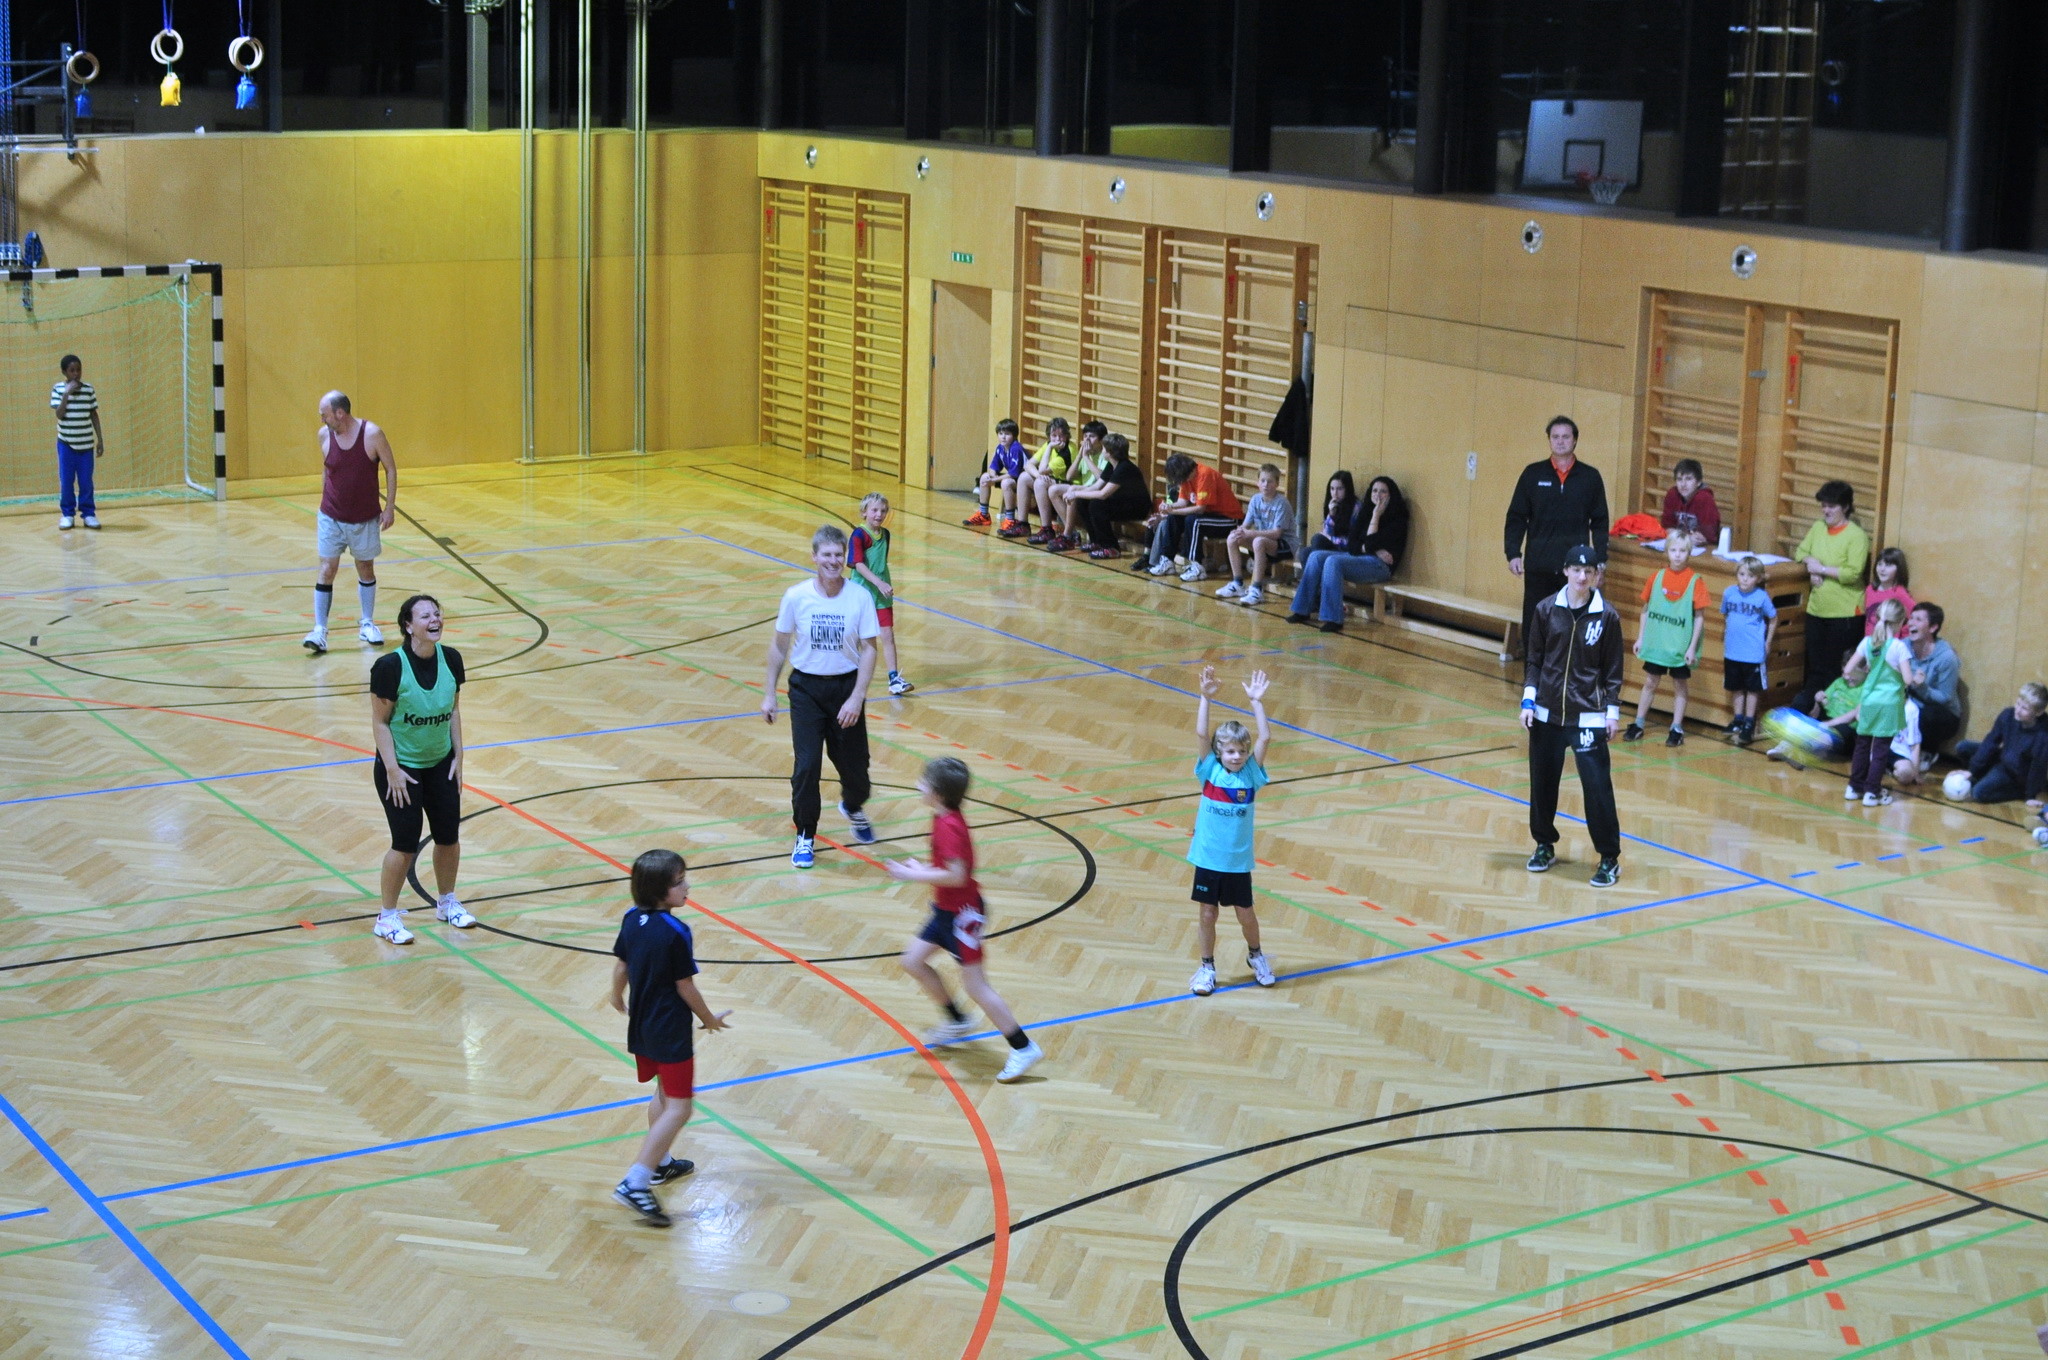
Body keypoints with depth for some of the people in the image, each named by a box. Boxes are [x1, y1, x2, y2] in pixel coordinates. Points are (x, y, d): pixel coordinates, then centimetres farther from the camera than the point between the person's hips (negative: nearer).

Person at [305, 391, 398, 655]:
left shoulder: (372, 434, -15)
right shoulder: (325, 435, -5)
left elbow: (390, 469, -5)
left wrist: (390, 508, -6)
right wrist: (325, 503, 14)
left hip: (365, 519, -1)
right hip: (331, 518, 1)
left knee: (365, 569, 11)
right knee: (327, 570, -5)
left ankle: (367, 624, 27)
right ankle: (319, 630, -4)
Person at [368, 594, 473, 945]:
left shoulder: (450, 659, -6)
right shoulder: (390, 666, -21)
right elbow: (380, 721, -15)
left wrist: (458, 757, 4)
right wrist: (392, 770, -17)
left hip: (441, 765, 5)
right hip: (402, 768, -5)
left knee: (449, 837, 10)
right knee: (406, 845, -4)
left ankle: (447, 902, 33)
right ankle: (387, 917, 13)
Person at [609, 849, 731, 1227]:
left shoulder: (632, 919, -2)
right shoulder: (676, 932, -23)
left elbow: (620, 966, 10)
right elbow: (685, 987, -16)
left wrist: (618, 998, 30)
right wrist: (709, 1019, 1)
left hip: (641, 1025, 8)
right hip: (671, 1032, -8)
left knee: (663, 1095, 27)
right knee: (678, 1108, -4)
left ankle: (659, 1163, 41)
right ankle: (634, 1183, -12)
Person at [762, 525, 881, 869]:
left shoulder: (860, 598, -9)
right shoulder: (796, 597, -8)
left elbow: (868, 650, -7)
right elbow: (779, 646, 2)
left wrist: (857, 698, -15)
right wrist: (769, 694, 3)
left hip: (846, 687, 1)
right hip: (806, 688, -1)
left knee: (854, 762, 8)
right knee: (806, 765, -6)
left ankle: (853, 808, 42)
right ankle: (805, 836, 10)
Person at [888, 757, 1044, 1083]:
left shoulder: (948, 826, -26)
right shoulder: (945, 818, 3)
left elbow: (956, 875, -32)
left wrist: (912, 875, -25)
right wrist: (923, 870, 8)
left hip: (962, 913, -10)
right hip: (946, 909, 10)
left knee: (975, 986, -4)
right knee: (913, 960, 15)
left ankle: (1023, 1048, 3)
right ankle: (957, 1021, 29)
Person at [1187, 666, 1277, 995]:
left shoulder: (1251, 774, -6)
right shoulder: (1210, 771, -6)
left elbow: (1265, 738, -15)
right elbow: (1201, 734, -16)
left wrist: (1256, 702, -17)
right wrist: (1206, 697, -22)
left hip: (1238, 861, 0)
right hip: (1208, 859, 0)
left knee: (1246, 915, 12)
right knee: (1207, 914, 9)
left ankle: (1255, 956, 39)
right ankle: (1207, 968, 25)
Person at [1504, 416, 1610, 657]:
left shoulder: (1590, 477, 4)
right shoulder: (1533, 474, 4)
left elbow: (1600, 522, 7)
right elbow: (1516, 517, 5)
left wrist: (1600, 559, 0)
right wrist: (1513, 553, -4)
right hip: (1538, 565, 1)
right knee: (1533, 625, 4)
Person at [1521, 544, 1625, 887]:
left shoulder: (1606, 617, -5)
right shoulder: (1546, 610, -1)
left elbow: (1613, 670, 1)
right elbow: (1535, 660, 6)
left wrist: (1613, 711, -2)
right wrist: (1528, 700, -1)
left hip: (1588, 716, -2)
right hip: (1546, 713, 2)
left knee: (1597, 785, -6)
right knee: (1542, 781, 10)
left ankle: (1609, 859, 4)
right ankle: (1545, 846, 29)